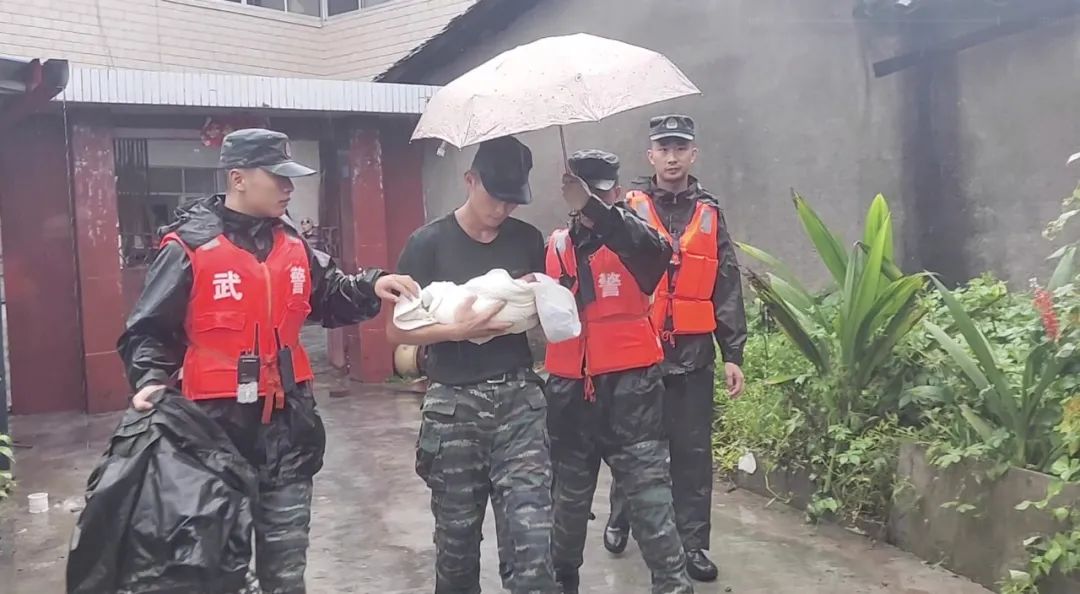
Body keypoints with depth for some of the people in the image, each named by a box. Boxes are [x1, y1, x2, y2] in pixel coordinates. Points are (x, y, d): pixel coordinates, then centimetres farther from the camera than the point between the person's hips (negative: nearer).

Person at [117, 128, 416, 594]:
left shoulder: (293, 244, 6)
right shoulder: (189, 246, -9)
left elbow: (330, 301, 18)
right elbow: (149, 328, -6)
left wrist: (371, 286, 0)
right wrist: (151, 380, -22)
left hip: (287, 417, 5)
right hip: (219, 417, -4)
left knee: (287, 546, 14)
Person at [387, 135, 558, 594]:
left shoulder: (528, 240, 6)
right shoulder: (429, 243, -4)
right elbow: (396, 329, -5)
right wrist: (456, 329, -20)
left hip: (519, 397, 2)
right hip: (453, 404, -1)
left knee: (532, 536, -8)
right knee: (457, 536, 12)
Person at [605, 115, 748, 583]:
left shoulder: (710, 215, 9)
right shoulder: (627, 210, 2)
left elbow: (727, 290, 8)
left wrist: (733, 354, 3)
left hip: (693, 353, 2)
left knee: (693, 451, 5)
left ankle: (692, 543, 16)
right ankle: (620, 519, 33)